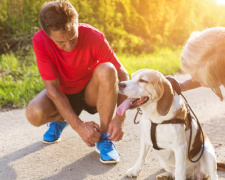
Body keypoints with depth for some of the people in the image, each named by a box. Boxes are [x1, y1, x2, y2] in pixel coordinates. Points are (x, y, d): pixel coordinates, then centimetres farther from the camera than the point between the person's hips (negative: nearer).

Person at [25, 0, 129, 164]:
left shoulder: (95, 37, -27)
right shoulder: (40, 41, -25)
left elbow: (122, 75, -21)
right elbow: (52, 88, -24)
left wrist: (120, 118, -32)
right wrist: (78, 126, -31)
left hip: (91, 94, -1)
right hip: (62, 96, 1)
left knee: (107, 70, -34)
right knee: (34, 114, -31)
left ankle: (104, 137, -19)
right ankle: (59, 120, 8)